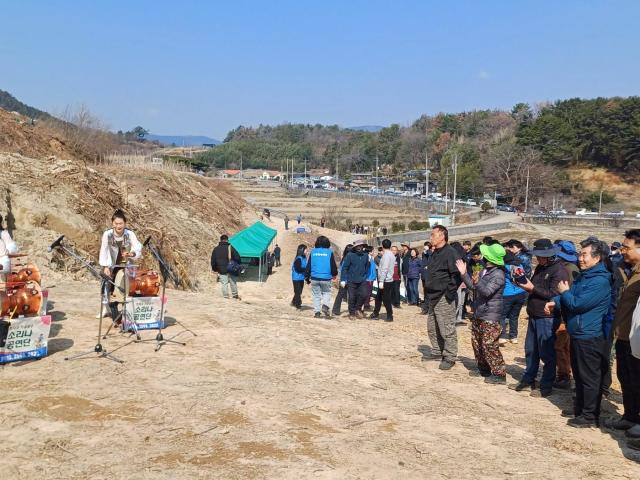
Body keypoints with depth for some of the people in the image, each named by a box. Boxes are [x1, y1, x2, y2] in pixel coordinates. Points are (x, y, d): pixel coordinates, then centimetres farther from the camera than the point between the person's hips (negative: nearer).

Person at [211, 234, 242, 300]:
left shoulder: (216, 249, 3)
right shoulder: (230, 247, -3)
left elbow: (213, 260, 6)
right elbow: (237, 257, -5)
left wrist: (214, 269, 13)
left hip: (221, 270, 0)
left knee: (224, 283, 1)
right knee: (233, 282, 13)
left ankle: (226, 297, -1)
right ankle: (235, 295, 22)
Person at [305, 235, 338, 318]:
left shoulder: (313, 252, 3)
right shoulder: (329, 252, -2)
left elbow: (308, 265, 6)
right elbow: (333, 265, 4)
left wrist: (307, 277, 15)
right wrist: (334, 274, 22)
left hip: (314, 277, 1)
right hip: (326, 278, -1)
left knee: (316, 295, 10)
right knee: (326, 293, 15)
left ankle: (317, 312, 6)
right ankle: (325, 305, -10)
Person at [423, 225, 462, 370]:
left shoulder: (450, 252, -14)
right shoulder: (435, 254, 15)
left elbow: (456, 275, -19)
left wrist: (449, 293, -19)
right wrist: (428, 295, 17)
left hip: (444, 298, -10)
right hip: (433, 297, 10)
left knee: (447, 329, -4)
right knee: (432, 328, 17)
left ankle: (450, 357, 4)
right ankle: (437, 351, 29)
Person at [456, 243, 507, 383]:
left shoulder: (498, 274, -16)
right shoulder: (485, 271, 11)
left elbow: (487, 291, -25)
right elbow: (473, 287, 18)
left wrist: (477, 281, -40)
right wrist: (464, 273, 9)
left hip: (491, 316, -9)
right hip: (479, 314, 10)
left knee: (489, 345, -10)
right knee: (476, 343, 15)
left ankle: (499, 374, -2)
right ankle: (484, 369, 29)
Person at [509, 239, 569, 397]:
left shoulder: (559, 271, -14)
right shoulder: (540, 268, 13)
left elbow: (554, 294, -21)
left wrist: (532, 288, -19)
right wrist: (524, 282, -1)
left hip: (547, 317, -9)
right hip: (534, 315, 9)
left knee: (546, 353, 1)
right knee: (531, 350, 17)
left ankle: (546, 387, 11)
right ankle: (527, 381, 29)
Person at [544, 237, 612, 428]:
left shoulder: (600, 281, -20)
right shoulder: (583, 276, 10)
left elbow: (578, 304, -23)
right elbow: (570, 294, 16)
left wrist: (564, 292, -6)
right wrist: (555, 302, -4)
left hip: (590, 337, -10)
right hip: (577, 334, 10)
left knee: (590, 378, 0)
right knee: (579, 375, 20)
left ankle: (590, 416, 9)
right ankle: (579, 408, 32)